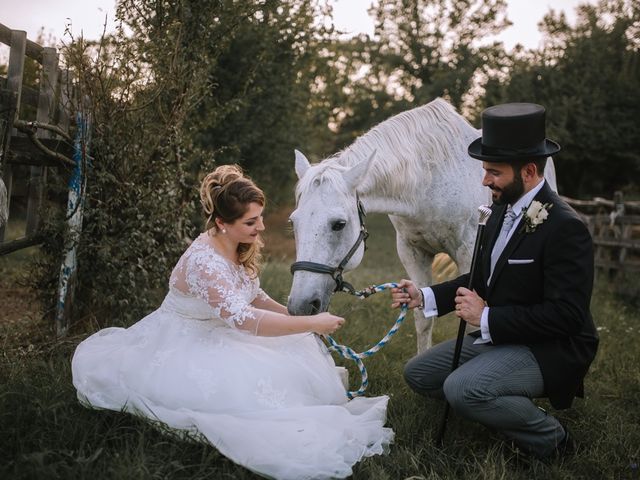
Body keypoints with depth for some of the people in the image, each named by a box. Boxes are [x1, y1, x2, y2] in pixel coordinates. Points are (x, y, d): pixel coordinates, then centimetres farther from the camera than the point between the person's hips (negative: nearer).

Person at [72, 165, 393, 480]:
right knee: (250, 385, -29)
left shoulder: (241, 248, -6)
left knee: (298, 348, -1)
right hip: (181, 348, -9)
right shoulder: (204, 262, -34)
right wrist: (311, 323, -37)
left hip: (214, 334, 9)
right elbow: (245, 320, -41)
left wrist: (292, 314, -9)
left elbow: (253, 296, 9)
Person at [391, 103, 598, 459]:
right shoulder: (503, 210, 4)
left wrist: (487, 317, -24)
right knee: (418, 374, 11)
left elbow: (567, 315, -27)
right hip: (495, 336, 9)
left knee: (461, 388, -30)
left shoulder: (566, 228, -23)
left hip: (549, 350, -9)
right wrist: (425, 297, 1)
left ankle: (549, 438, -5)